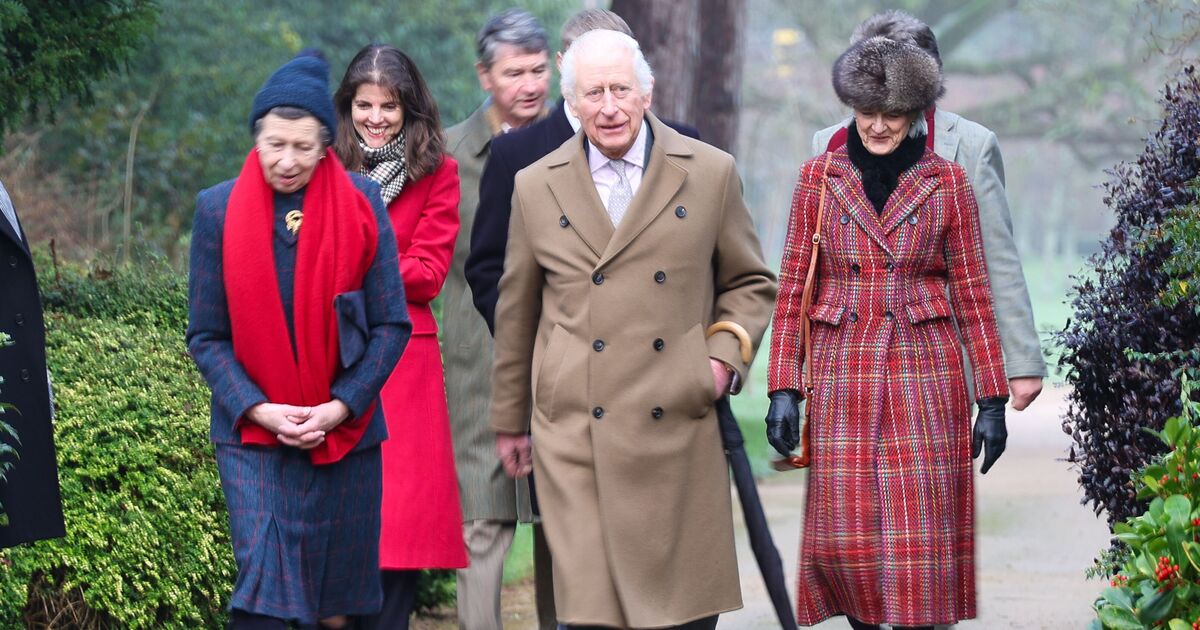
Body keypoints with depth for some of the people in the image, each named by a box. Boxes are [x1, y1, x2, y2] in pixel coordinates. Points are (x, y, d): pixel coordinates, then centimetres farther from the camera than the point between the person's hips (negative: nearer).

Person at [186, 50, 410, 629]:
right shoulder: (219, 210, -1)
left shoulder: (361, 205, -1)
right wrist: (257, 409, -11)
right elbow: (206, 335, 1)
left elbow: (392, 325, 0)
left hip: (345, 434, 1)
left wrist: (342, 406, -10)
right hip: (253, 433, -1)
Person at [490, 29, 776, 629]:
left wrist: (724, 354, -2)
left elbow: (749, 282, 16)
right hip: (575, 433, 0)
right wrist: (509, 420, 20)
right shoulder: (536, 186, 8)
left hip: (680, 428, 0)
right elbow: (516, 310, 16)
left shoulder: (710, 173, 5)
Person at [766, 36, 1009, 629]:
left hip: (925, 375, 0)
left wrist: (993, 400, 2)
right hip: (843, 374, 1)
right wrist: (783, 389, -2)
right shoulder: (819, 178, 5)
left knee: (921, 534, -4)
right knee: (846, 535, -3)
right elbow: (792, 291, 6)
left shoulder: (947, 183, 4)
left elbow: (972, 295, 6)